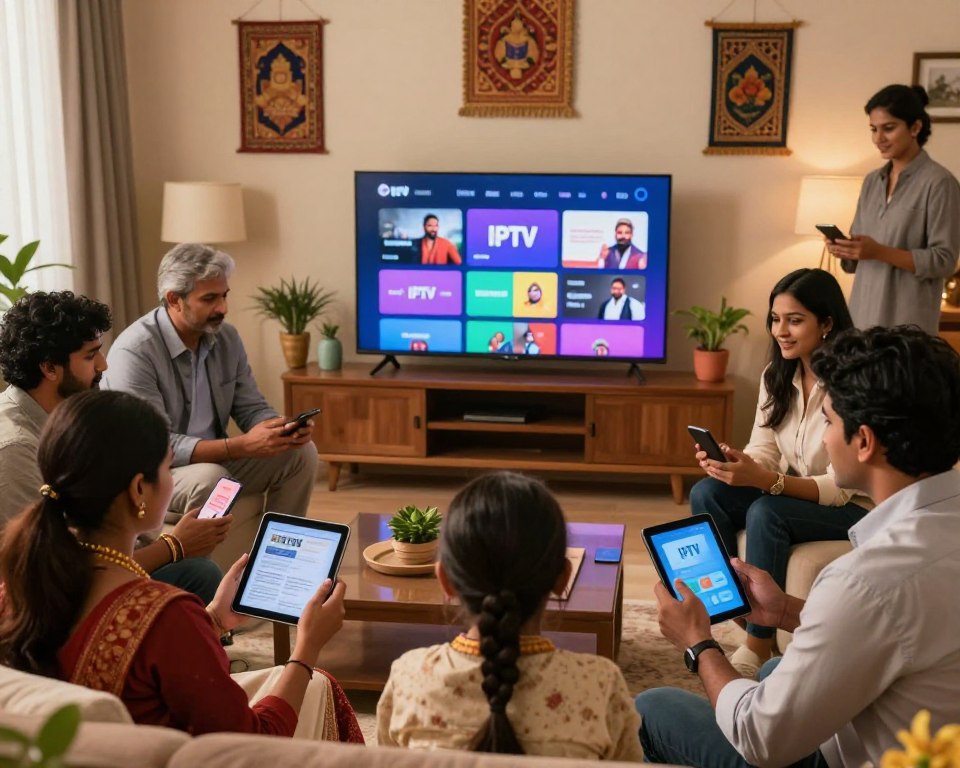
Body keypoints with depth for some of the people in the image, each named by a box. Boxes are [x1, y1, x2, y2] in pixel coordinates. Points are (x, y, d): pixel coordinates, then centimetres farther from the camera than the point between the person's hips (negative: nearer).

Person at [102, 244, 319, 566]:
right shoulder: (134, 352, -23)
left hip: (215, 461, 7)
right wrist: (241, 446, -34)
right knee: (210, 478, -36)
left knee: (301, 453, -8)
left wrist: (284, 430, -20)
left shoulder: (226, 337, 0)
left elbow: (252, 408, 4)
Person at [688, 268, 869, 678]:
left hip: (854, 508, -6)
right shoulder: (777, 375, -1)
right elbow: (763, 453, -2)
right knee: (706, 493, -18)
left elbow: (841, 488, -24)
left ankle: (759, 645, -20)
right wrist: (731, 461, -26)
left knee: (766, 513, -33)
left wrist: (763, 479, -38)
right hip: (793, 492, 7)